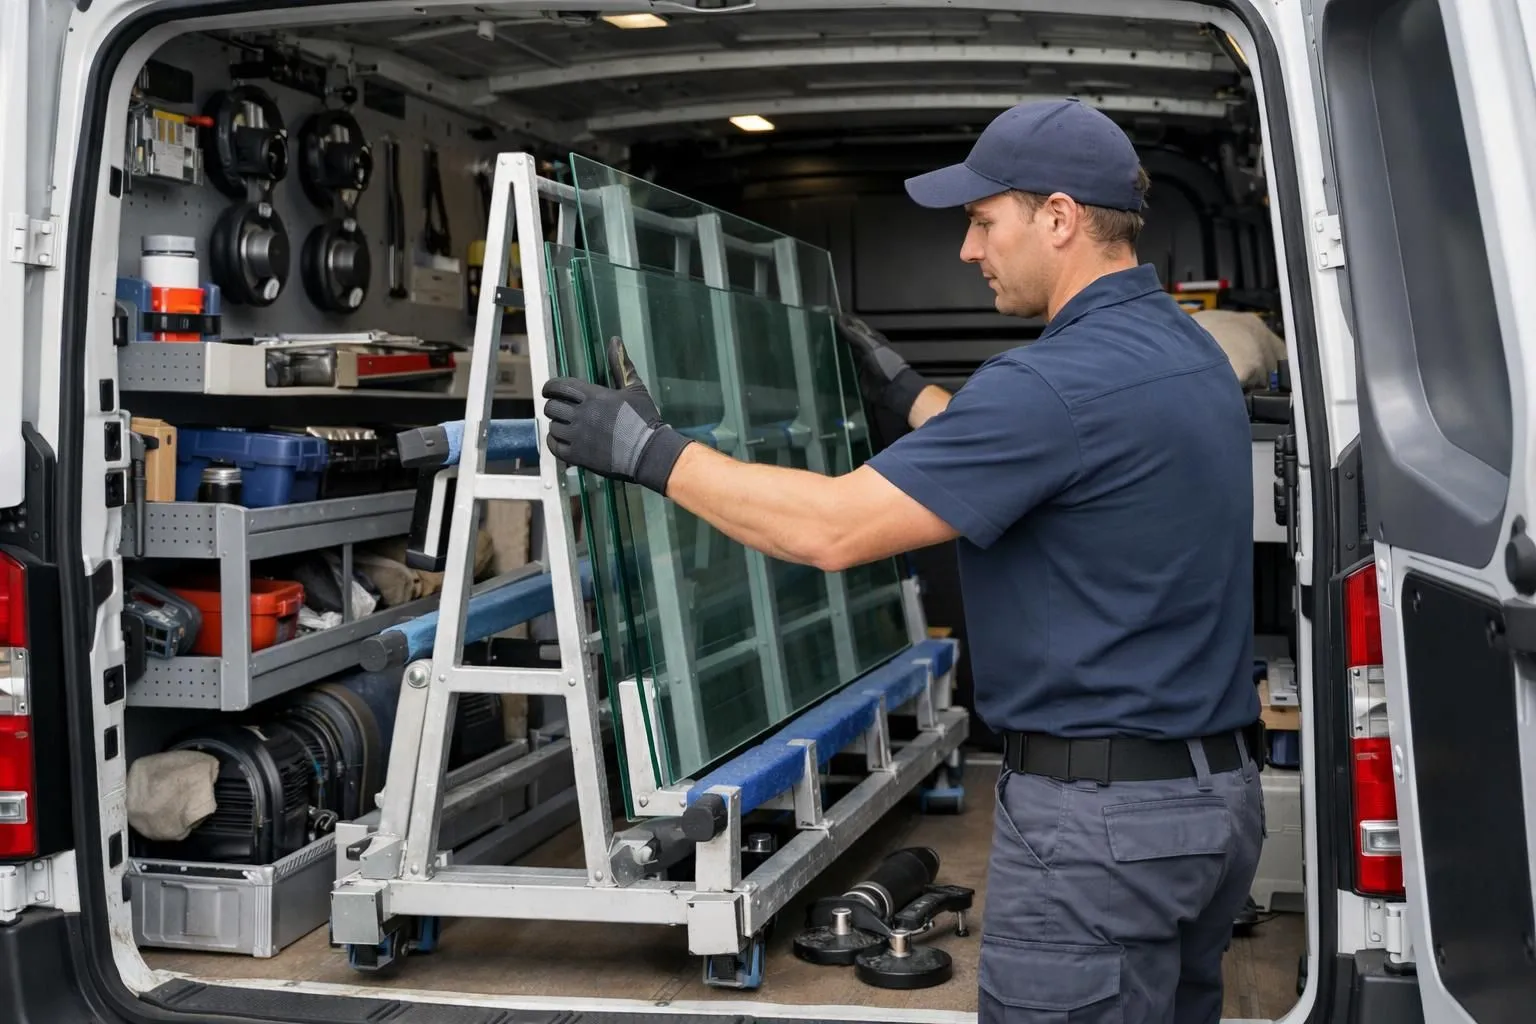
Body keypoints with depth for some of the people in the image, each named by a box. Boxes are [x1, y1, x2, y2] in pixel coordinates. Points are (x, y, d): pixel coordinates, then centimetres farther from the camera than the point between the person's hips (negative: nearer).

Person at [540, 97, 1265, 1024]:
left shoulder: (1065, 380, -22)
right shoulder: (1186, 350, 9)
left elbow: (833, 528, -22)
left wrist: (648, 451, -12)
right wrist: (906, 392, 33)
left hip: (1100, 813, -10)